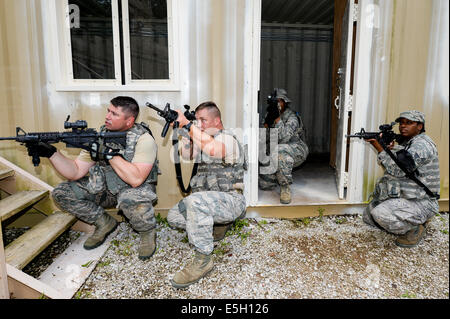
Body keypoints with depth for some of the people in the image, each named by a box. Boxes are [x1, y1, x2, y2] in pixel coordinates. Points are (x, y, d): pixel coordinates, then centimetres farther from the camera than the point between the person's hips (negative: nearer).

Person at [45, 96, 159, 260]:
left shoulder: (144, 139, -19)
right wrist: (52, 152, -18)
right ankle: (105, 223, 10)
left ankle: (147, 232, -7)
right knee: (61, 192, -5)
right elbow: (75, 172, -4)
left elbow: (136, 179, -33)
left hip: (136, 188, -6)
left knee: (130, 199, -41)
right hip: (105, 189, 6)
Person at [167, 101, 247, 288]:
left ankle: (203, 259, -25)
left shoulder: (227, 138, -11)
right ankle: (218, 224, 18)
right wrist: (185, 132, -2)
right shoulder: (204, 138, 19)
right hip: (208, 200, 10)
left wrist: (187, 124, -29)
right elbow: (187, 155, 10)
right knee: (173, 216, 6)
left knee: (195, 200, -37)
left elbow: (213, 149, -35)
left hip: (230, 200, -9)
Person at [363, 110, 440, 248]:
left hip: (419, 203, -10)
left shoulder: (421, 145, -18)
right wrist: (388, 149, -6)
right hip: (398, 196, 10)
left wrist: (380, 148, -20)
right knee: (368, 216, 10)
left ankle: (415, 228, -6)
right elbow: (392, 167, 12)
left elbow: (398, 170, -25)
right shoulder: (405, 143, 14)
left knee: (380, 214, -32)